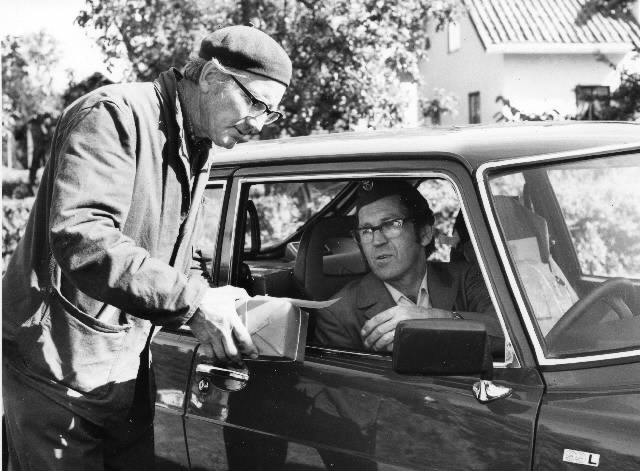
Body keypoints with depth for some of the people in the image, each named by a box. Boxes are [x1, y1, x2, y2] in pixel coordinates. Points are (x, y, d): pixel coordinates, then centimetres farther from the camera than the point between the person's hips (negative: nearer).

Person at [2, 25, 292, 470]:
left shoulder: (196, 151, 13)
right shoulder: (116, 115, -16)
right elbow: (79, 236, -30)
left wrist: (215, 305, 0)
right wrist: (192, 301, -33)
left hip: (128, 373, 8)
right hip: (61, 373, -8)